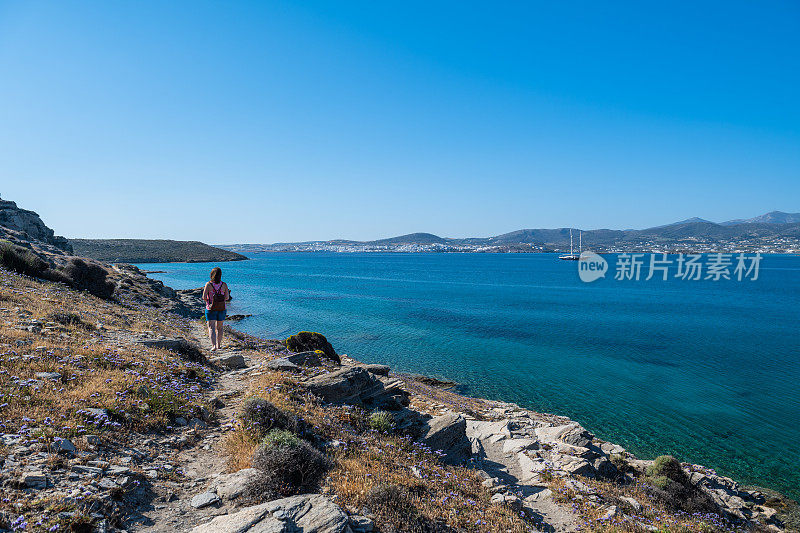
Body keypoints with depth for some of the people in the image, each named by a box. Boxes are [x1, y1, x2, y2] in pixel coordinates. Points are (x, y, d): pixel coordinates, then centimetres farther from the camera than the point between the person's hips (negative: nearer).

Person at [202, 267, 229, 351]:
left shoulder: (208, 284, -10)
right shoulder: (224, 285, -6)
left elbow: (204, 297, -13)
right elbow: (227, 297, -6)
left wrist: (208, 301, 8)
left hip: (211, 309, -2)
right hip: (221, 309, 2)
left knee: (211, 328, -2)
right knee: (219, 328, 18)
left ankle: (214, 346, -18)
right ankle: (218, 344, 29)